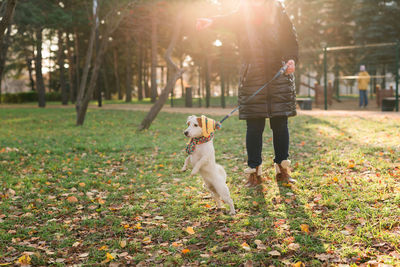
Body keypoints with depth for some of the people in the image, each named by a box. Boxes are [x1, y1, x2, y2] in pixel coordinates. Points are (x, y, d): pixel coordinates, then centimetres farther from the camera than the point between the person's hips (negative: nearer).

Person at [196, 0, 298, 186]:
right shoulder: (242, 15, 6)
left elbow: (291, 38, 7)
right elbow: (227, 19, -14)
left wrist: (292, 59, -13)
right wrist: (212, 21, -37)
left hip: (280, 75, 1)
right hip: (252, 79, 0)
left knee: (280, 124, 3)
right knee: (254, 126, -1)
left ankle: (282, 169, 15)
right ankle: (254, 171, 8)